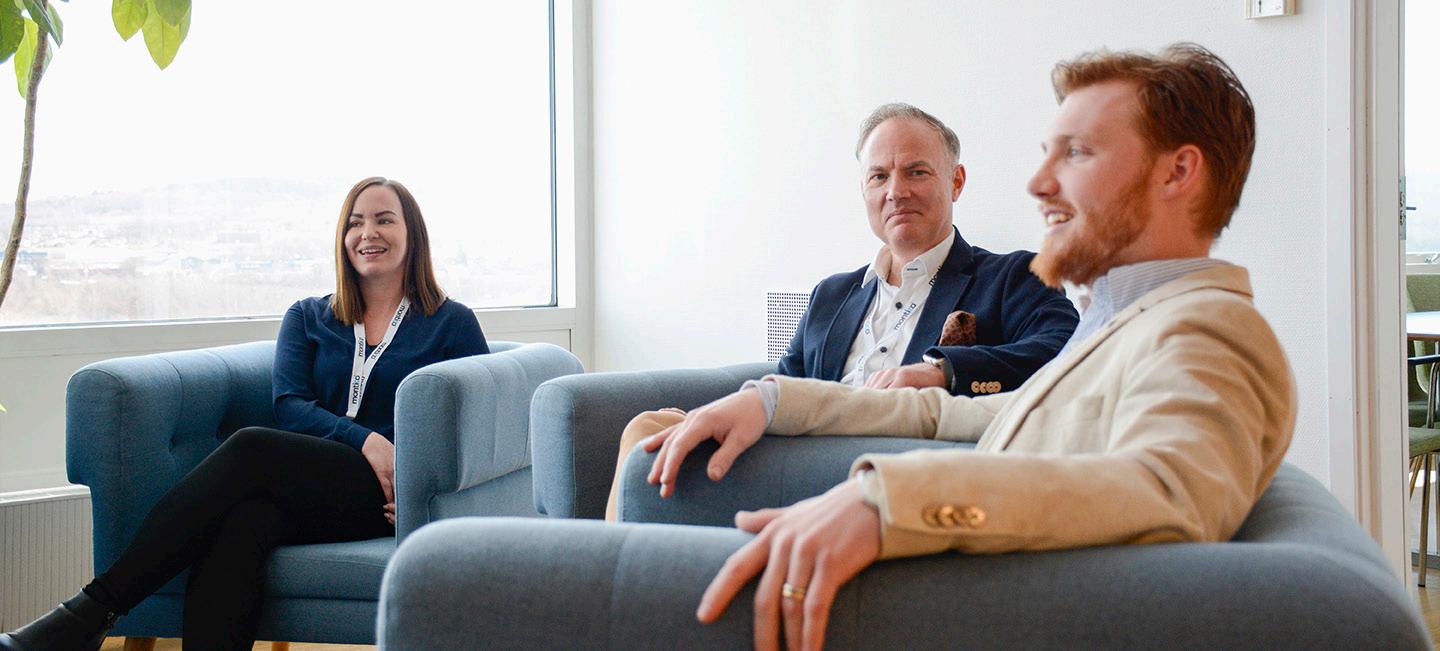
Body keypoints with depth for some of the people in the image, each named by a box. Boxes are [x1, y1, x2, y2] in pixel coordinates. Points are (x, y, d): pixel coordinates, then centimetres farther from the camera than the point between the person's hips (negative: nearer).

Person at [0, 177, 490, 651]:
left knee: (251, 449, -29)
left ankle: (95, 609, -30)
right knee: (241, 524, -34)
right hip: (305, 489, 3)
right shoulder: (307, 318, 22)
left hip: (387, 498, -3)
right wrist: (364, 439, -13)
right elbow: (289, 407, 7)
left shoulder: (453, 324, 14)